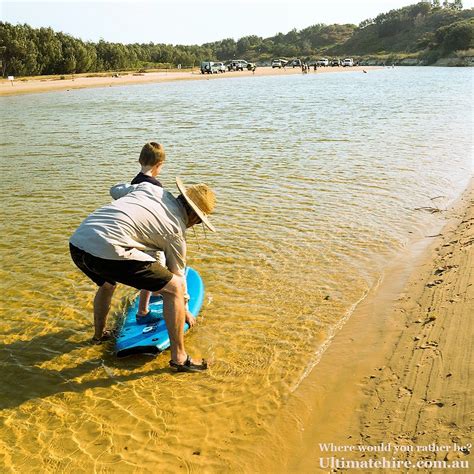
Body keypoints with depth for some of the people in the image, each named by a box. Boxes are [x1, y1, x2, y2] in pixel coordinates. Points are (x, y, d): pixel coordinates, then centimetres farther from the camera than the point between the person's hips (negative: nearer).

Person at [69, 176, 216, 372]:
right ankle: (179, 357, 10)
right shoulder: (176, 230, 7)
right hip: (108, 250, -8)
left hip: (77, 241, 8)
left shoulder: (148, 187, 19)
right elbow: (177, 276, 18)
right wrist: (185, 312, 34)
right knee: (173, 287, 4)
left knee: (107, 284, 39)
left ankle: (99, 334, 59)